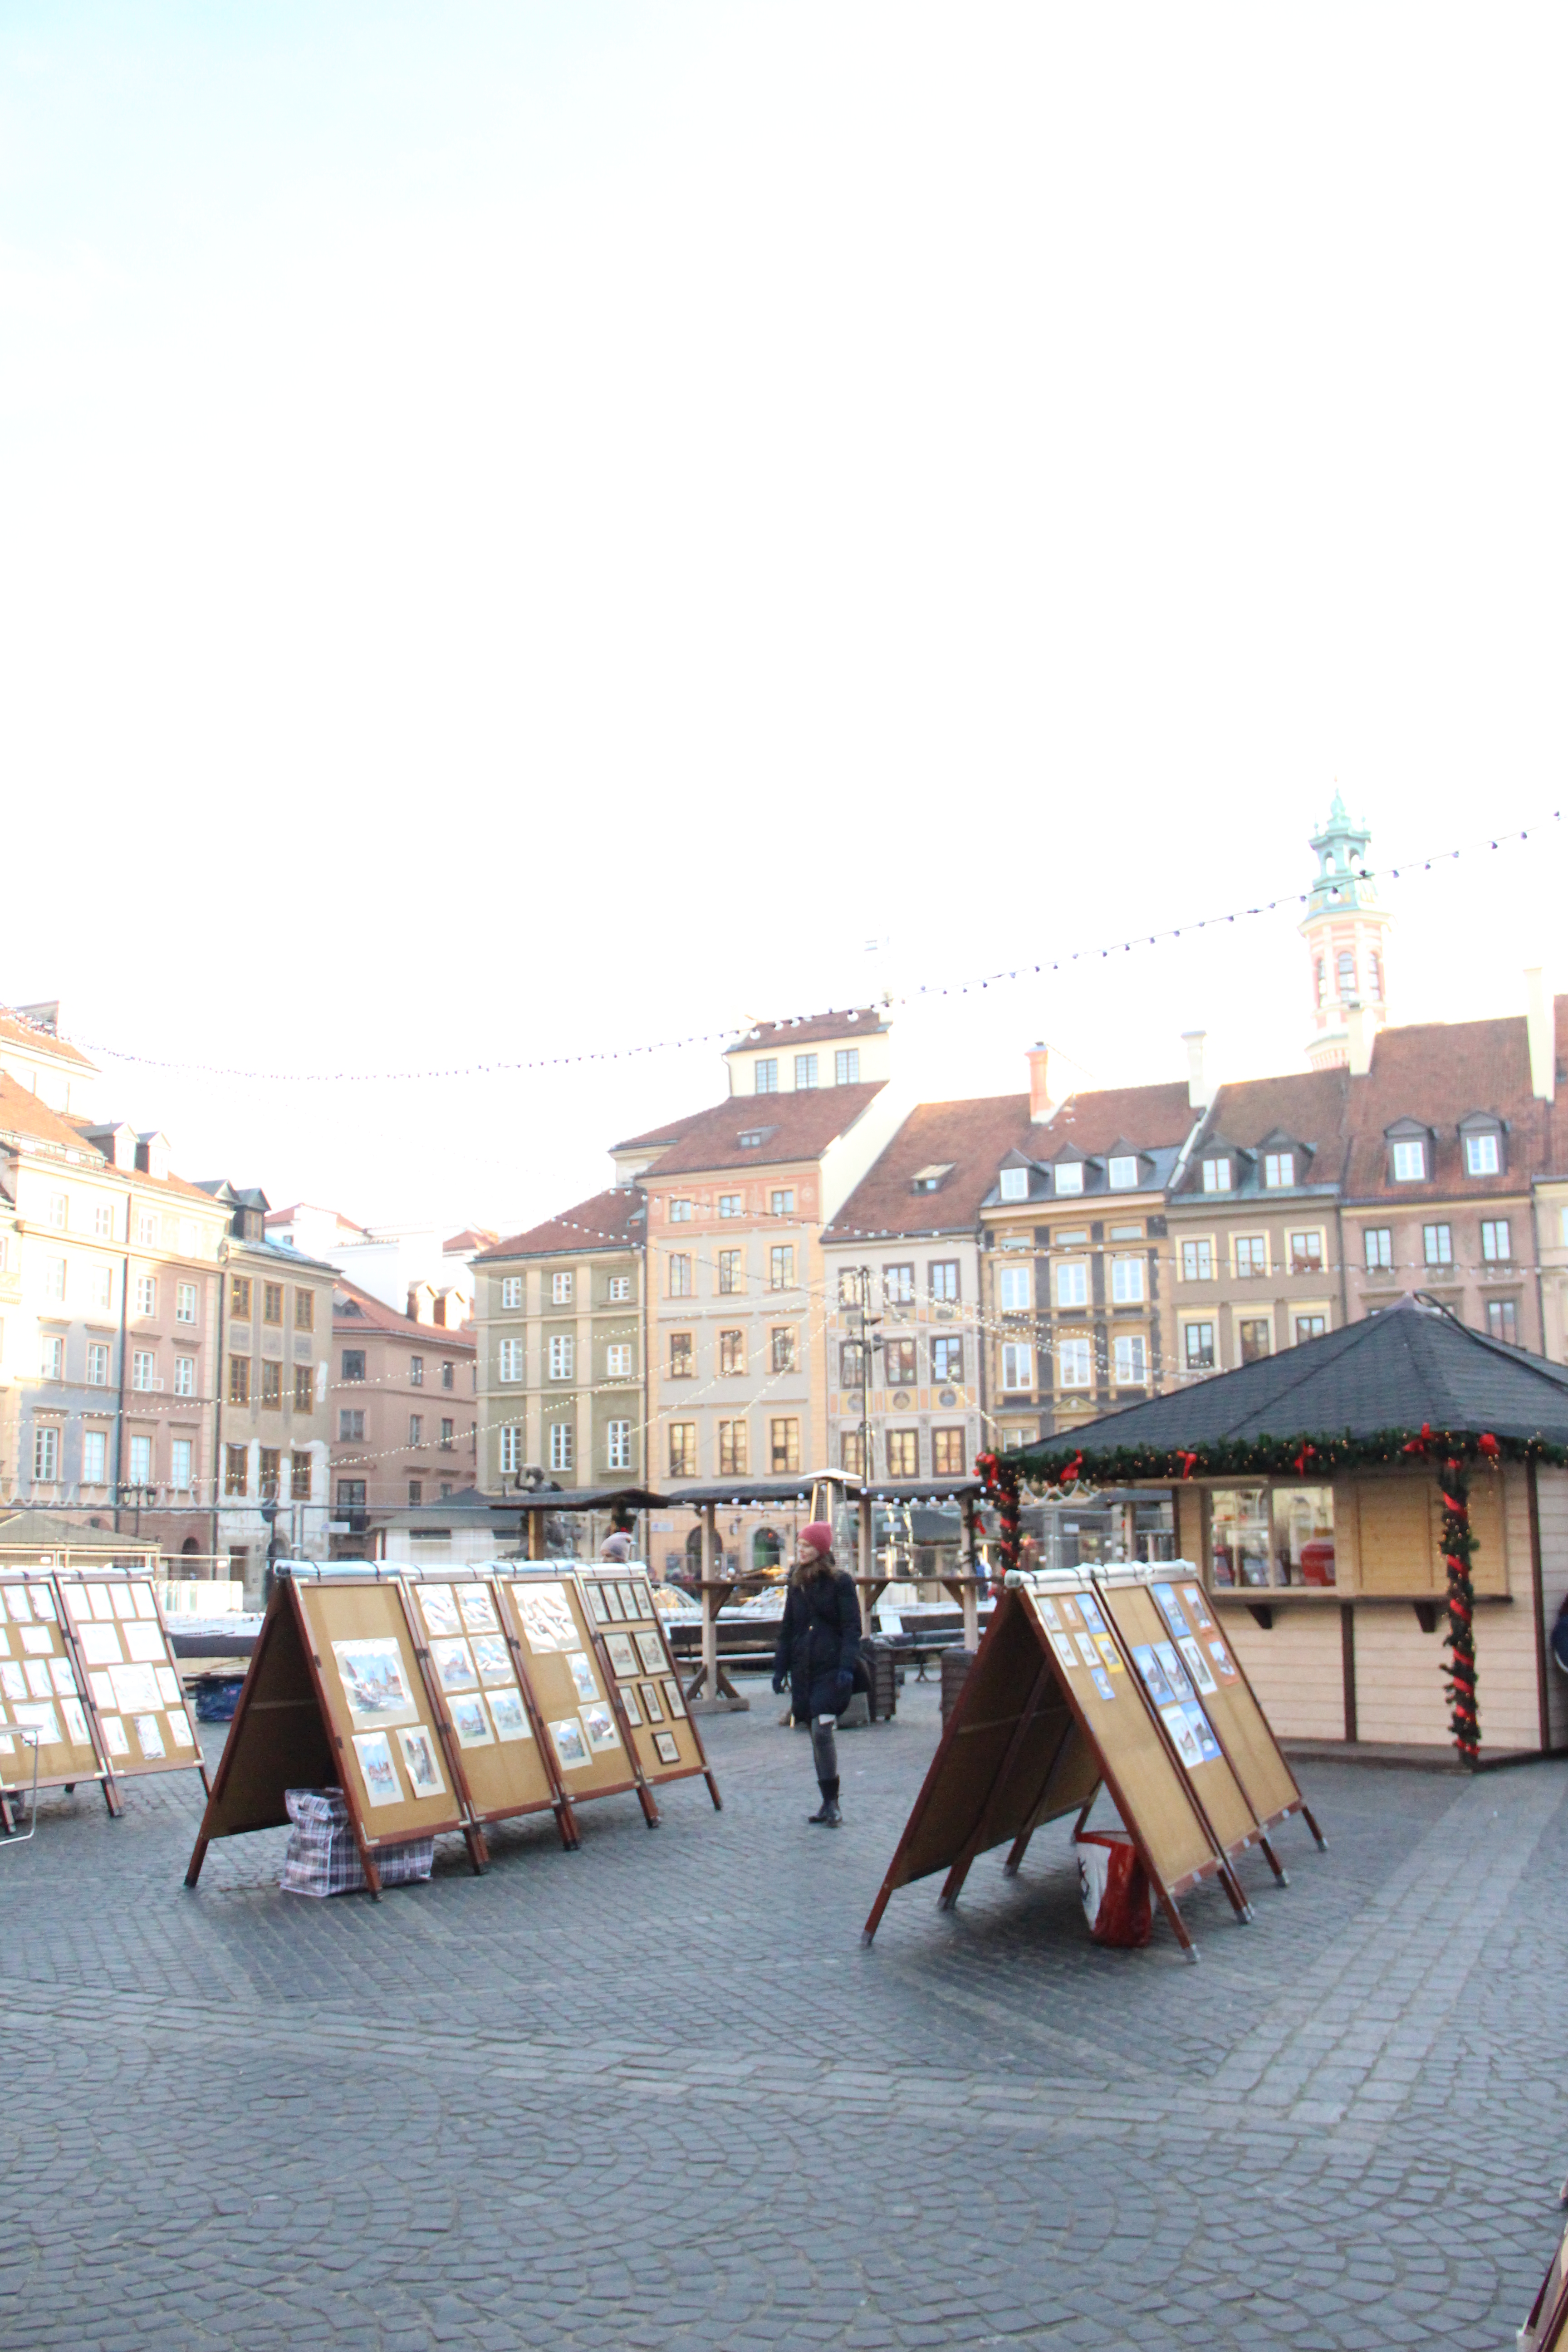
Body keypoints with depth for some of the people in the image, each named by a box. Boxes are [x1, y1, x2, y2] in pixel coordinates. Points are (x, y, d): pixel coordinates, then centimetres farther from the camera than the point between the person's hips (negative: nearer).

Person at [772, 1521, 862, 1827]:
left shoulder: (839, 1582, -4)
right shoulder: (797, 1584, 13)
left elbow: (852, 1628, -7)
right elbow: (787, 1628, 18)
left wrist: (847, 1666, -18)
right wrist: (780, 1667, 12)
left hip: (831, 1668, -6)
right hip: (803, 1669, 6)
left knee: (822, 1730, -17)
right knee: (816, 1734, 7)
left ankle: (833, 1803, -8)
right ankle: (827, 1803, 16)